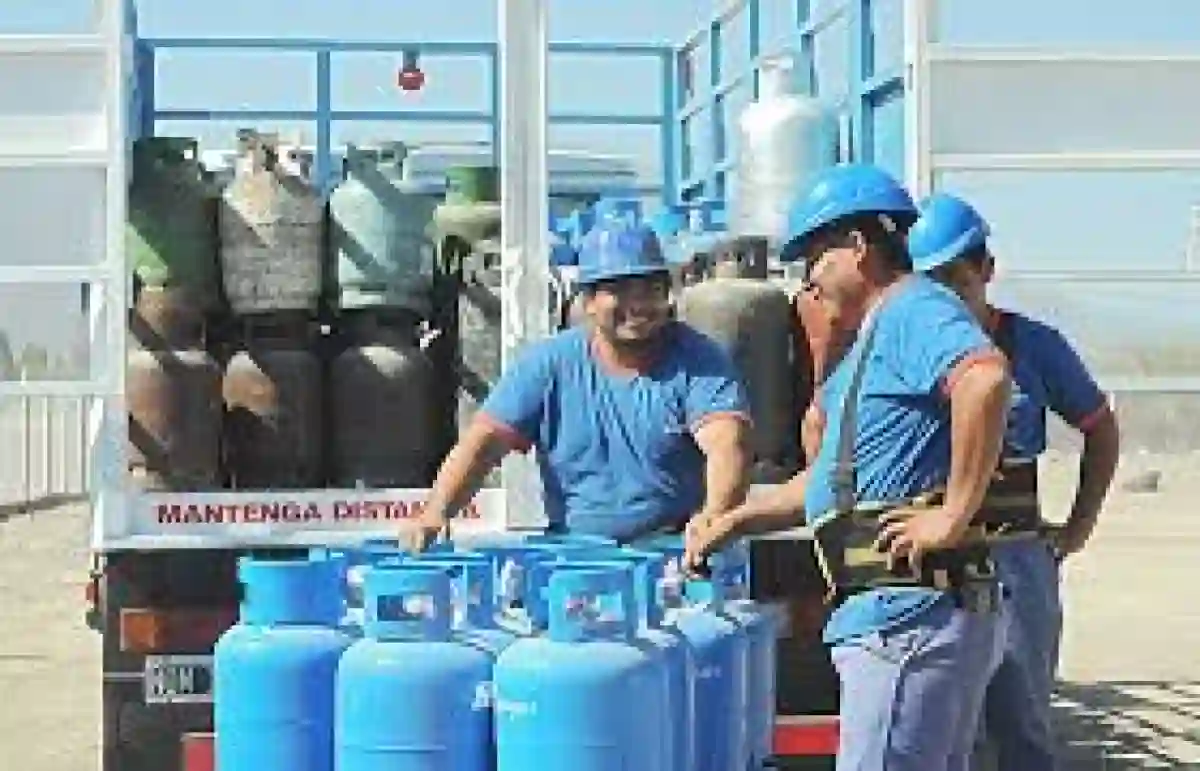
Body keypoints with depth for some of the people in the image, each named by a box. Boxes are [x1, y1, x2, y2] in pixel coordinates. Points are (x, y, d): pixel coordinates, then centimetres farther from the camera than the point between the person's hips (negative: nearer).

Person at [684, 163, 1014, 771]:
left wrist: (953, 516, -28)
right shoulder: (880, 333, 23)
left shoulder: (915, 310, -11)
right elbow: (840, 477, 30)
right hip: (909, 613, 11)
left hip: (911, 617, -11)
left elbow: (985, 378, -33)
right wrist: (733, 523, 28)